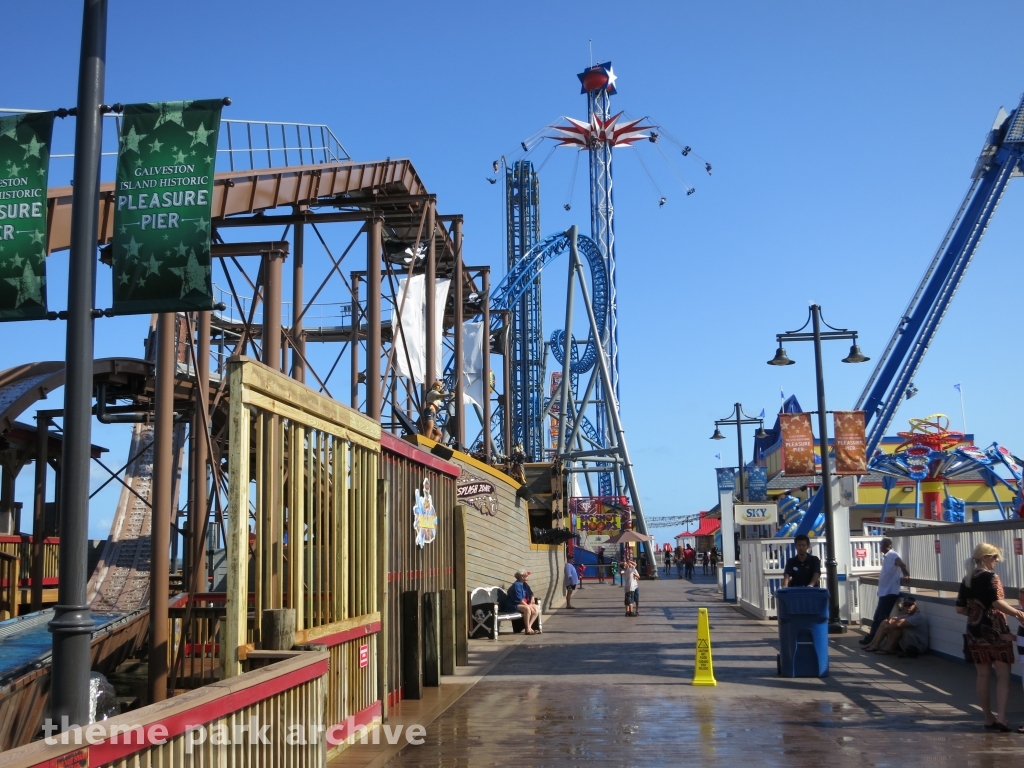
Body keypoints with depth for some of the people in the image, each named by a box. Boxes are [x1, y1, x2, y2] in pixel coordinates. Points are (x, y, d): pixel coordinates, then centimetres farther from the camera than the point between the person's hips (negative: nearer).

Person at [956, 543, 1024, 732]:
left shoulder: (966, 580, 10)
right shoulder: (990, 576, -10)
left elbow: (960, 609, 11)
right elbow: (997, 602, -22)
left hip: (975, 633, 6)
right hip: (995, 631, -6)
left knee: (983, 676, 11)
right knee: (1003, 675, 0)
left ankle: (989, 718, 16)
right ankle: (1000, 717, -9)